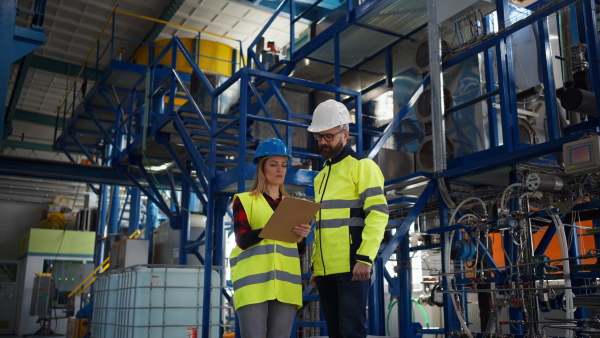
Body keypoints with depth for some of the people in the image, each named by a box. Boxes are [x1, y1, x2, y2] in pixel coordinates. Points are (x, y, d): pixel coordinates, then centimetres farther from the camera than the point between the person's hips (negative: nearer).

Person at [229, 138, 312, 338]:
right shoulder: (244, 200, 9)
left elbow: (301, 250, 15)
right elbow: (242, 239, -6)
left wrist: (302, 236, -9)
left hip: (285, 282, 3)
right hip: (254, 281, -3)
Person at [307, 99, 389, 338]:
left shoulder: (362, 166, -1)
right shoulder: (321, 176, 22)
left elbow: (378, 213, -11)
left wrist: (365, 258, -19)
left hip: (352, 266, -7)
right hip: (326, 270, 7)